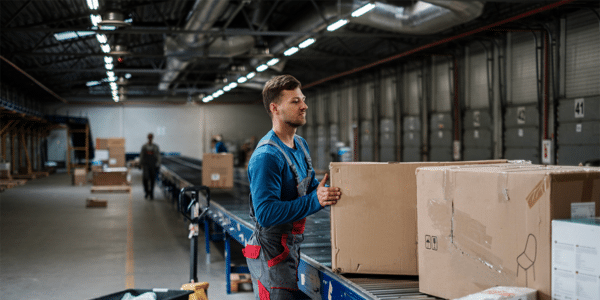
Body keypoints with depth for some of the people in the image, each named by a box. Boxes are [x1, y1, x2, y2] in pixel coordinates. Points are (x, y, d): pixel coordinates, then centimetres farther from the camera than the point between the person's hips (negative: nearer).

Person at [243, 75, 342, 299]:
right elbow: (266, 213, -28)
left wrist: (330, 193, 0)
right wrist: (315, 201, -32)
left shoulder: (301, 145, 10)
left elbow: (310, 186, 20)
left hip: (293, 246, 9)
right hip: (273, 254, -9)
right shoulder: (266, 156, -22)